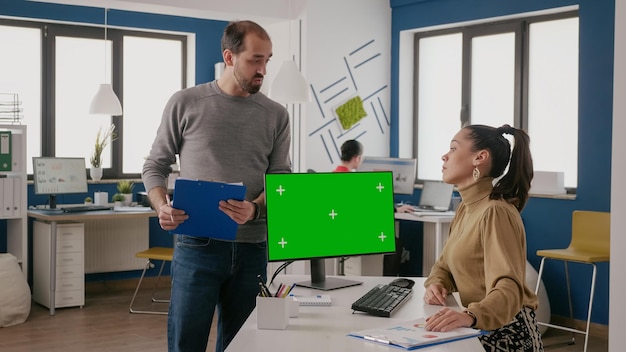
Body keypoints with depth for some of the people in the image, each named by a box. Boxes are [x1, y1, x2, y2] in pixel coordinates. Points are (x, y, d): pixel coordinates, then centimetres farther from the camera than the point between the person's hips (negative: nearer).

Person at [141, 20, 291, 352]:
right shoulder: (185, 103, 1)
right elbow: (155, 166, 6)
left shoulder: (276, 115, 7)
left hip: (251, 249, 3)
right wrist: (162, 207, -13)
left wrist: (256, 209, -16)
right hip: (197, 246, -2)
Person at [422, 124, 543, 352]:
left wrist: (471, 316, -44)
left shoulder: (495, 212, -19)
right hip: (481, 328, 8)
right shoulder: (465, 208, 9)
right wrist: (436, 284, -6)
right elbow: (445, 265, 16)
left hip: (505, 332, -8)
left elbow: (510, 288, -28)